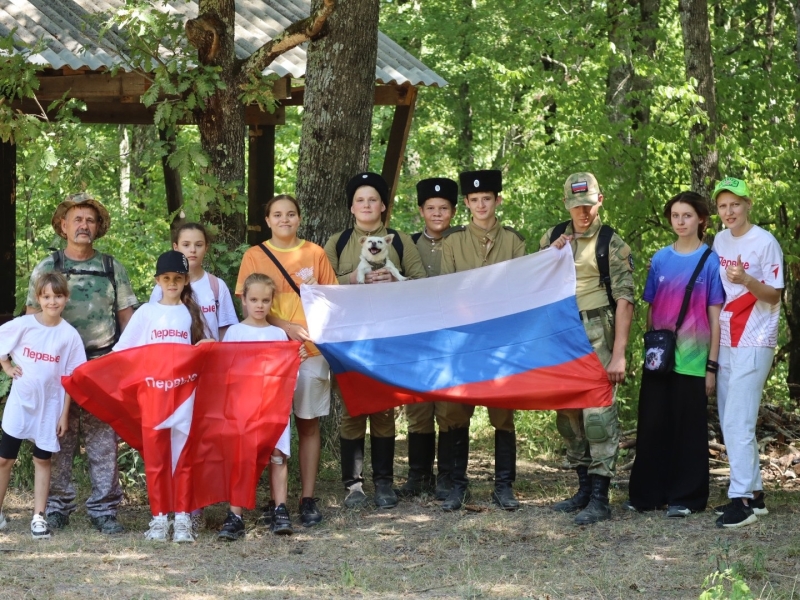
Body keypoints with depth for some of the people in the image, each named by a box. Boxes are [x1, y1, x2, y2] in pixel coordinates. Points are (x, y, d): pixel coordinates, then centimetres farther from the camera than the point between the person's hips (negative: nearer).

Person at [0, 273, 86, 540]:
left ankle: (39, 517, 9)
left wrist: (65, 414, -4)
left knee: (42, 460, 5)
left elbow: (70, 377, -4)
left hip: (49, 407, 0)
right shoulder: (22, 325, -7)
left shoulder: (69, 335, -7)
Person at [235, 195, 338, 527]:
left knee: (309, 423, 1)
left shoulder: (315, 254, 8)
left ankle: (308, 499, 5)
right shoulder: (255, 256, 5)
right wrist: (285, 326, -13)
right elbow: (248, 304, -1)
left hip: (312, 350, 1)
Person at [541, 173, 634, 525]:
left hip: (597, 340, -6)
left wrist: (619, 353, -16)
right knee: (568, 416, 10)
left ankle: (599, 499, -10)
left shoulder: (612, 245, -4)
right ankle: (584, 488, 21)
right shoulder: (553, 238, 11)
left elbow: (624, 300, -9)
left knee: (598, 415, -10)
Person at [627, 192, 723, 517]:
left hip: (692, 361, -3)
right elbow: (651, 309, 13)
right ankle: (648, 493, 14)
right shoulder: (661, 259, 8)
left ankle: (686, 497, 9)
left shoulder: (710, 261, -2)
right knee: (652, 425, 5)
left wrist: (712, 366, -6)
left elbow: (715, 317, -3)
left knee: (689, 427, 2)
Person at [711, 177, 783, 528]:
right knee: (730, 423, 9)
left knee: (738, 423, -13)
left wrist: (747, 280, -27)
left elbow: (774, 295, -9)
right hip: (725, 342, 8)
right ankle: (754, 494, 17)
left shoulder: (765, 242, -10)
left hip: (753, 344, -8)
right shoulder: (719, 241, 11)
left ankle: (741, 499, -12)